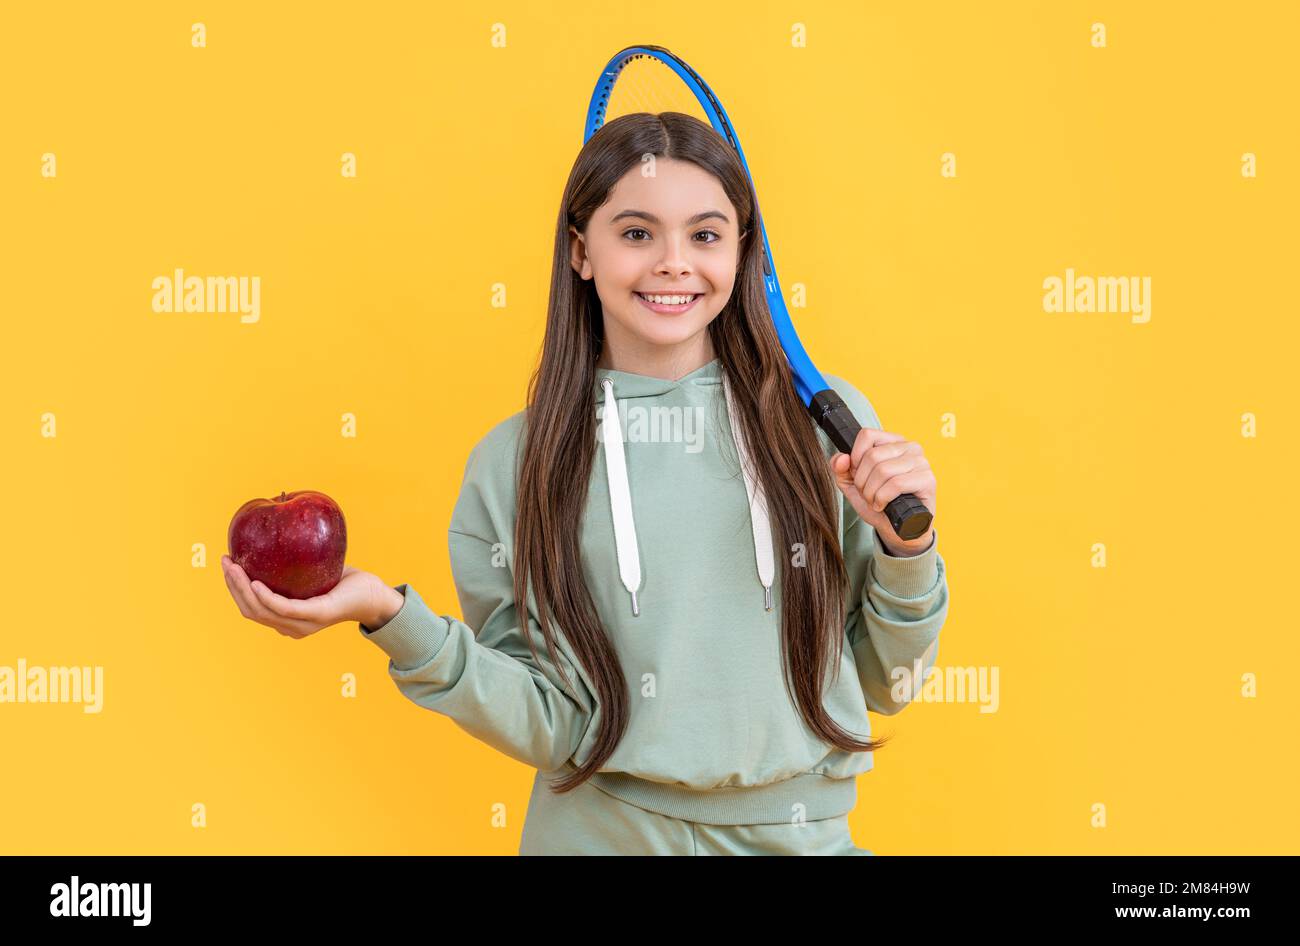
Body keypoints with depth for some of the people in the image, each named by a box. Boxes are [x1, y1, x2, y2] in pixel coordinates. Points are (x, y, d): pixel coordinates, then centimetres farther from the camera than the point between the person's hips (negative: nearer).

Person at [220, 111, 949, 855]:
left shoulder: (827, 421, -8)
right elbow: (554, 729, -10)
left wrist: (906, 547, -16)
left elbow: (887, 686, 0)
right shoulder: (515, 462, -8)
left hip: (802, 833, 1)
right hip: (601, 831, -1)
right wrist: (395, 619, -20)